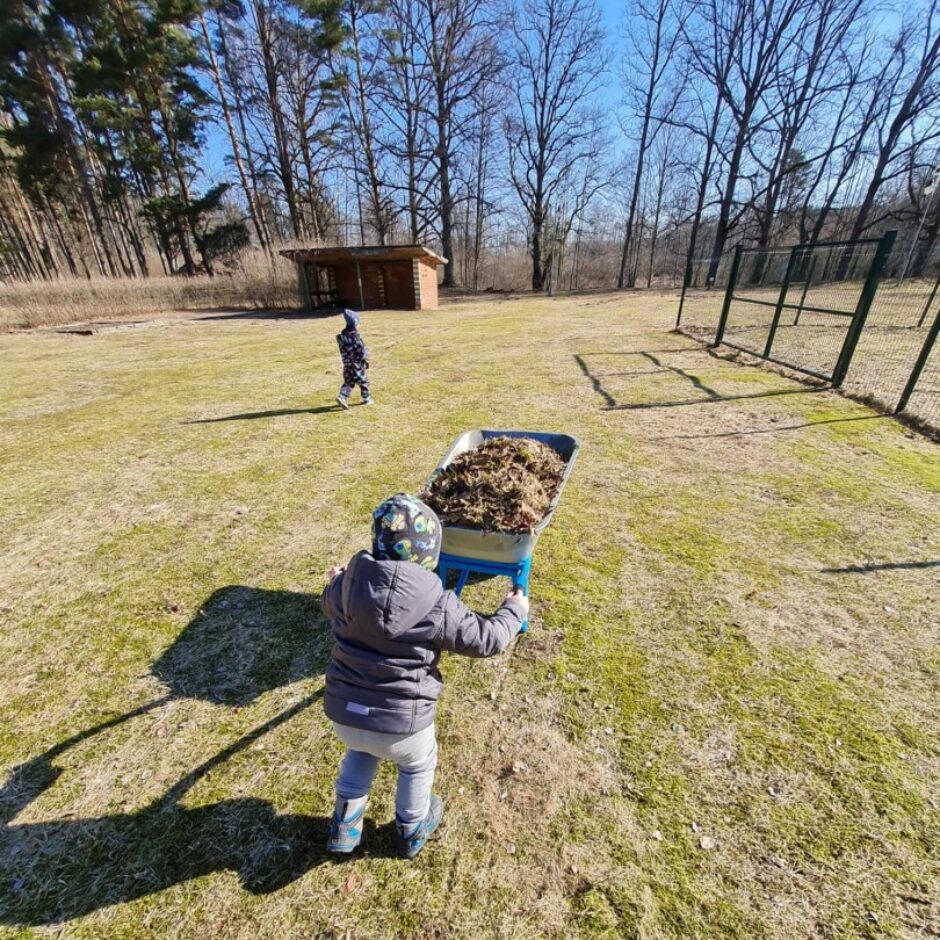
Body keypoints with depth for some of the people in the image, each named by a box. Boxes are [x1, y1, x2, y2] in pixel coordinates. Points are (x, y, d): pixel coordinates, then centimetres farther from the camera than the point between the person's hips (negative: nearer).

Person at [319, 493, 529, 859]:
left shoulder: (347, 585, -10)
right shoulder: (438, 608, -21)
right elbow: (488, 639, -9)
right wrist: (514, 610, 10)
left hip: (343, 713, 3)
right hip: (401, 723, -3)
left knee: (361, 748, 38)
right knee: (418, 764, 31)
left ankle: (344, 826, 45)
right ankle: (411, 832, 53)